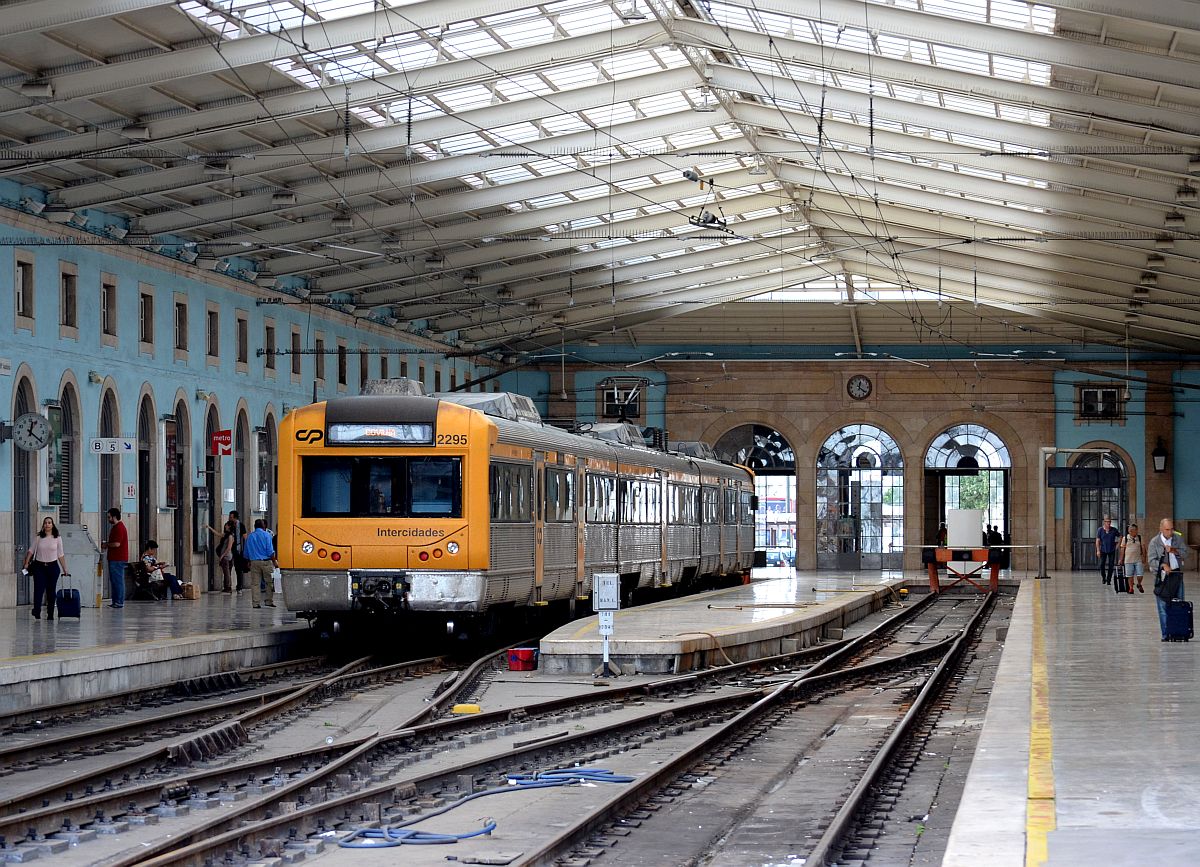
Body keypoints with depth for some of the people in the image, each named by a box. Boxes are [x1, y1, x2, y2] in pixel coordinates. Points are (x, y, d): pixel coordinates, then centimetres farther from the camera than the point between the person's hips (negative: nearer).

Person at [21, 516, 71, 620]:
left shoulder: (57, 538, 3)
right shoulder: (38, 537, 2)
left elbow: (61, 555, 6)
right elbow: (31, 551, 5)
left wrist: (65, 570, 5)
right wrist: (26, 563, -5)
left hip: (52, 566, 1)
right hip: (39, 566, -1)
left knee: (51, 591, 4)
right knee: (38, 589, -10)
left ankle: (50, 615, 9)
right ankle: (36, 612, -10)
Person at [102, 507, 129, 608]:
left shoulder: (119, 528, -15)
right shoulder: (115, 527, 18)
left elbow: (117, 544, -21)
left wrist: (106, 545, -7)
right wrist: (107, 544, 12)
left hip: (118, 559, -11)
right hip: (114, 558, 11)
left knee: (118, 580, -8)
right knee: (114, 580, 12)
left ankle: (119, 602, -6)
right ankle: (115, 601, 16)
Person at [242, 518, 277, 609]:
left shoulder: (250, 536, 8)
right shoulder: (266, 535, -5)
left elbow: (246, 552, 13)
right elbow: (270, 551, -9)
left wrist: (249, 562, 25)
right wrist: (274, 561, -1)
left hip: (254, 562, 3)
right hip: (266, 561, -3)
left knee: (255, 583, 4)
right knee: (269, 582, 6)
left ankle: (255, 603, 3)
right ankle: (269, 601, 6)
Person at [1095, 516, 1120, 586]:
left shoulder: (1114, 530, -1)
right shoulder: (1100, 530, -3)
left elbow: (1120, 537, 13)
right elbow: (1098, 541, -3)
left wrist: (1117, 545, 3)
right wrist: (1098, 550, -10)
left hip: (1111, 551, 1)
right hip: (1103, 550, -1)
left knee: (1111, 566, -2)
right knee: (1102, 565, -5)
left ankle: (1109, 580, 7)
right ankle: (1103, 577, 19)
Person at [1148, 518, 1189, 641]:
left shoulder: (1178, 538, 7)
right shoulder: (1154, 542, -4)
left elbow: (1185, 554, 3)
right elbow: (1151, 560, -10)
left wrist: (1174, 550, -14)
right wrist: (1163, 565, -26)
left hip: (1177, 574, 3)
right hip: (1162, 576, -3)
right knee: (1163, 606, -1)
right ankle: (1166, 634, 4)